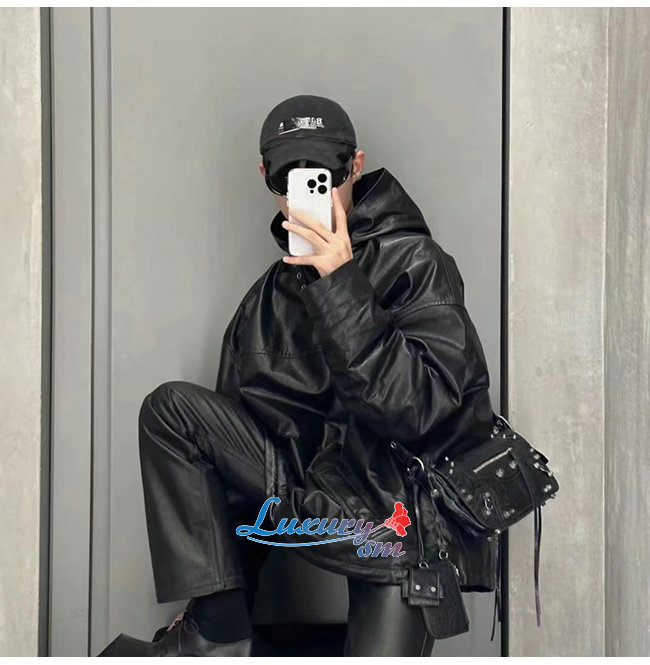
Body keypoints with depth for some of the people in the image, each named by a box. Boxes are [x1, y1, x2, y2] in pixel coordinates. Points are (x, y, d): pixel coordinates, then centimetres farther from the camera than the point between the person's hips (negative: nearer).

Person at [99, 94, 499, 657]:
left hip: (398, 521, -4)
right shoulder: (269, 295, 10)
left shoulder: (414, 264, -6)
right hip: (316, 493, 5)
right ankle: (215, 637, -1)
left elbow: (417, 407, -20)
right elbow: (236, 428, 12)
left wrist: (342, 288, -24)